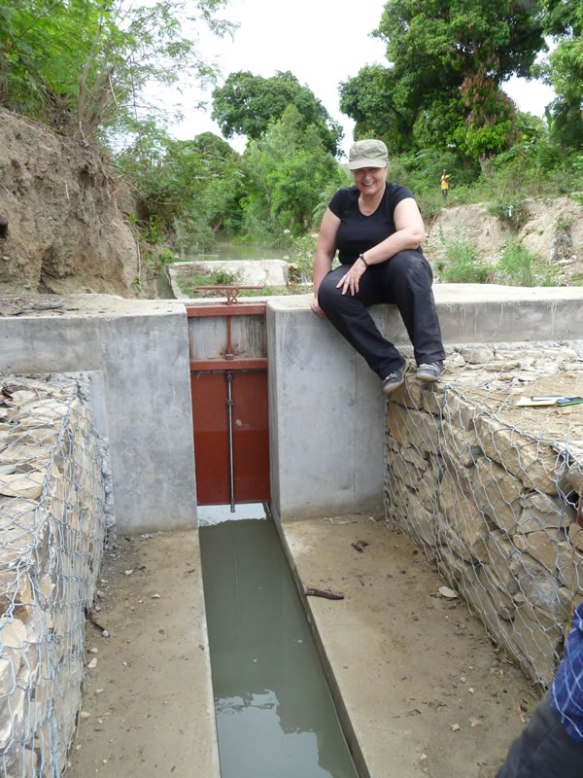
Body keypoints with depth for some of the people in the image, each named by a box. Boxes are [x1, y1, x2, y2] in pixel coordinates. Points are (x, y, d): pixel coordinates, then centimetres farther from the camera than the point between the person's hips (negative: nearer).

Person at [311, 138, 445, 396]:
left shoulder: (399, 196, -8)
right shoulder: (343, 199, 2)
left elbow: (413, 235, -29)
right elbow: (324, 250, 3)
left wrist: (364, 260, -33)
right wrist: (318, 293, -10)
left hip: (398, 275, -3)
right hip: (359, 278, 3)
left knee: (406, 261, -37)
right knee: (331, 291, -30)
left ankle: (430, 356, -36)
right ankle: (390, 363, -25)